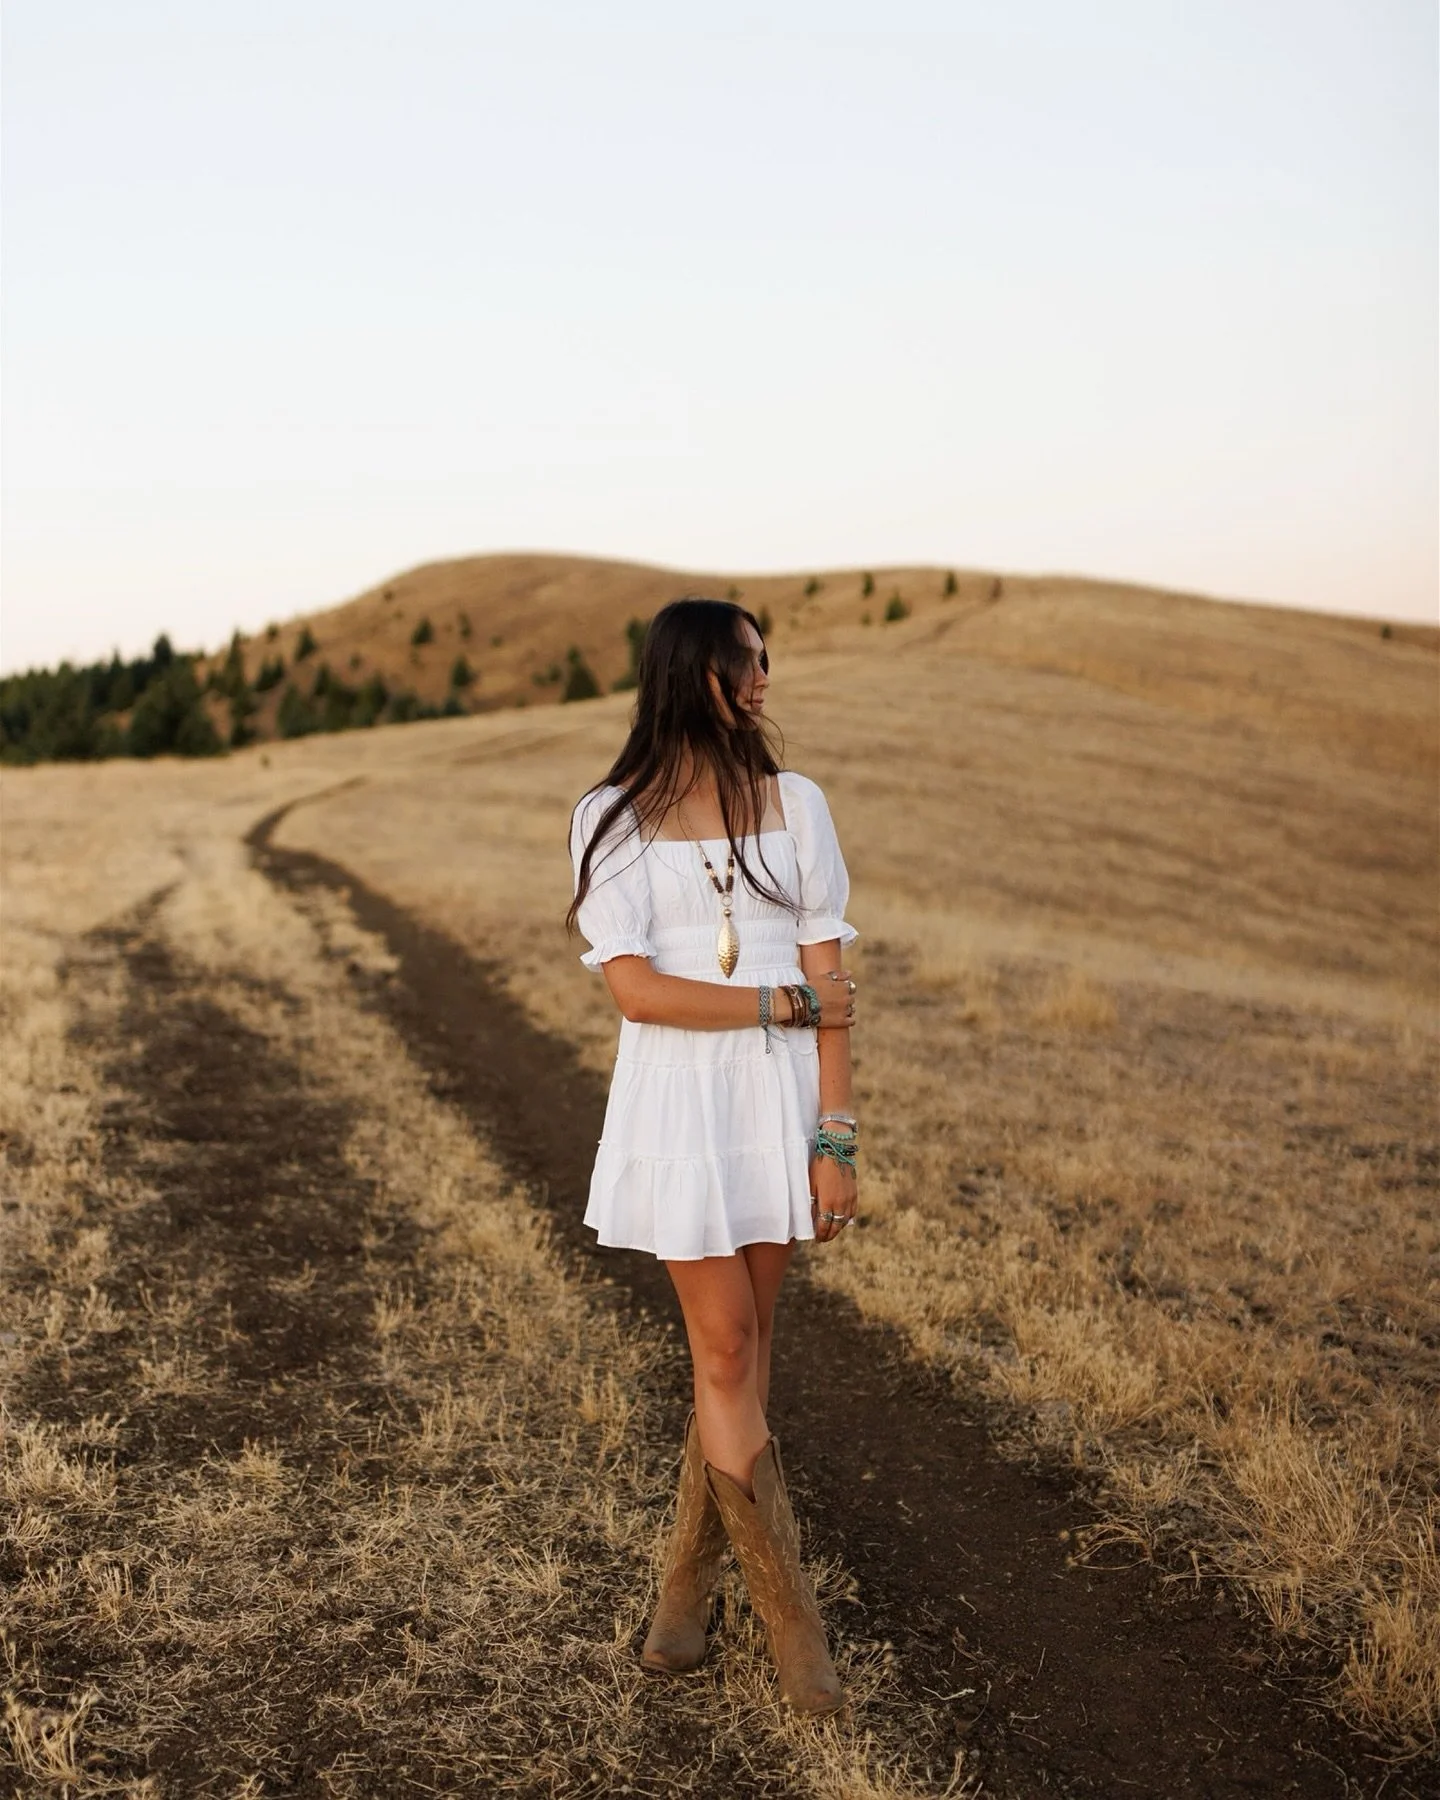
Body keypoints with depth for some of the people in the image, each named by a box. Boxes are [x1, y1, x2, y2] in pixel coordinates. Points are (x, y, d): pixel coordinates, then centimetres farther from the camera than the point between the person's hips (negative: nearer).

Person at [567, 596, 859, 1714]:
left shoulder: (796, 805, 4)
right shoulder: (613, 820, -2)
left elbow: (829, 983, 1)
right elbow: (636, 989, -11)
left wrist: (835, 1141, -5)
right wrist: (784, 1001, -11)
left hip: (779, 1106, 3)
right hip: (677, 1107, -3)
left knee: (743, 1350, 9)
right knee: (727, 1353, -1)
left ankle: (686, 1589, 27)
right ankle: (793, 1620, 14)